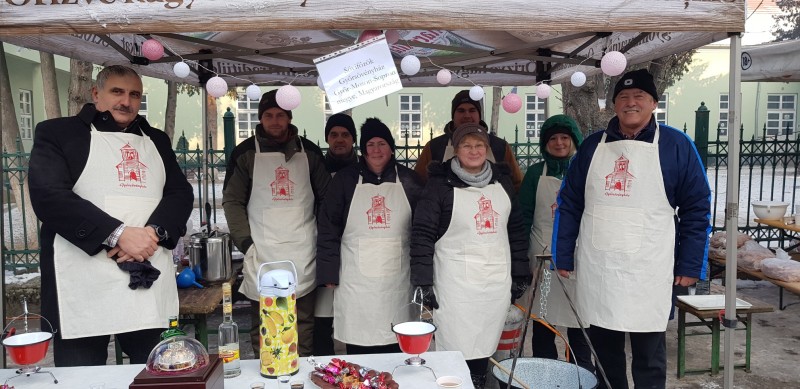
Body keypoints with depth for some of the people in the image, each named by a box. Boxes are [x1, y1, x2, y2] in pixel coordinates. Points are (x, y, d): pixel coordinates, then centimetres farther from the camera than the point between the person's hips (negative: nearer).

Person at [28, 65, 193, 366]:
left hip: (149, 284, 4)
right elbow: (48, 195, -8)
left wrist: (154, 232, -10)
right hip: (83, 291, -3)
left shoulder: (156, 140, 19)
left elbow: (181, 193, 10)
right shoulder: (58, 132, 6)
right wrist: (118, 234, -17)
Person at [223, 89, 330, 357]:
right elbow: (232, 201, 3)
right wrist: (246, 242, -5)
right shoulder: (245, 153, 4)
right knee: (262, 327, 5)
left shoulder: (309, 152, 8)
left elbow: (326, 198, 12)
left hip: (303, 254, 1)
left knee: (303, 324, 6)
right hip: (262, 254, -1)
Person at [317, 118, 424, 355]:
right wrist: (329, 273, -3)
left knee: (395, 348, 8)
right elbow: (328, 229, 1)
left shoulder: (408, 180, 5)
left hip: (397, 280, 1)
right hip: (356, 280, -1)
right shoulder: (345, 180, 2)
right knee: (357, 349, 4)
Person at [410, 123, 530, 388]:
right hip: (456, 283, -4)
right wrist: (423, 282, -11)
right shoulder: (440, 184, -5)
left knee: (483, 348, 12)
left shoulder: (502, 181, 9)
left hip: (497, 281, 4)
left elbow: (516, 229, 14)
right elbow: (422, 234, -7)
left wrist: (520, 274, 12)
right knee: (456, 351, -1)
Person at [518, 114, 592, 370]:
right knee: (542, 325, 7)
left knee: (579, 324, 5)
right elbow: (524, 217, 2)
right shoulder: (535, 173, 4)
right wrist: (522, 257, -4)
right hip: (542, 258, 0)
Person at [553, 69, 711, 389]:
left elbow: (697, 209, 0)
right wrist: (563, 257, 4)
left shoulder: (677, 145, -1)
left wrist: (690, 266, -4)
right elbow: (569, 204, 8)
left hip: (648, 272, -2)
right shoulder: (593, 145, 8)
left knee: (649, 357, 9)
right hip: (596, 270, 3)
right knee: (603, 353, 15)